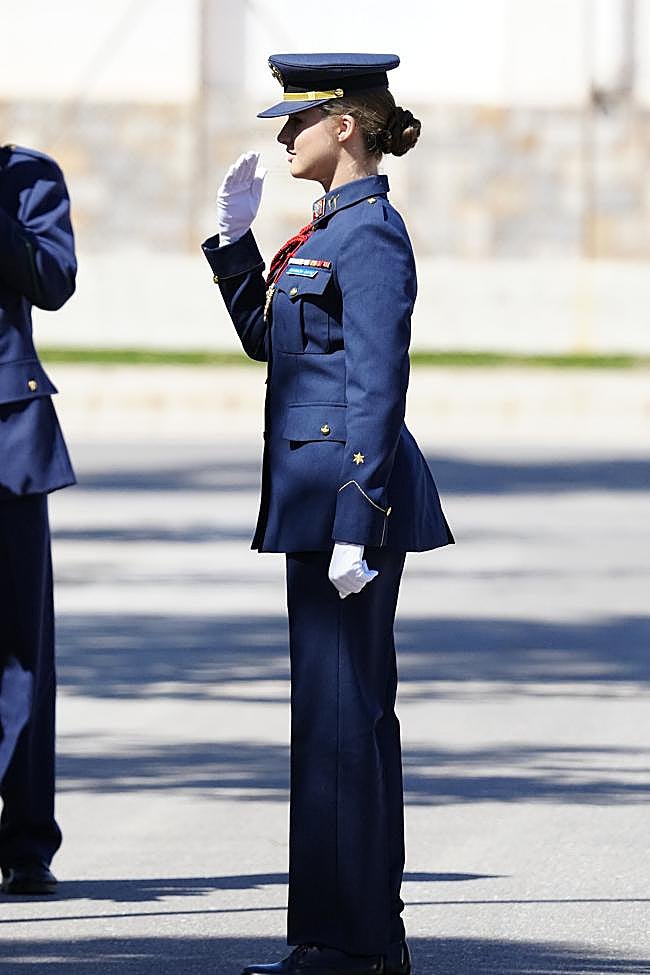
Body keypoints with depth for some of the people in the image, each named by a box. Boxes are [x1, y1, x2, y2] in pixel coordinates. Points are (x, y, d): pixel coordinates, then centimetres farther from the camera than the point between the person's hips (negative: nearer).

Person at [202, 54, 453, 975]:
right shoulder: (333, 229, 15)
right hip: (326, 494, 10)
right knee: (349, 714, 12)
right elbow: (263, 337, 25)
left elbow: (378, 389, -19)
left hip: (350, 495, -10)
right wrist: (235, 234, 15)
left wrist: (356, 527, -22)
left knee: (339, 713, -7)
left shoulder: (372, 235, -14)